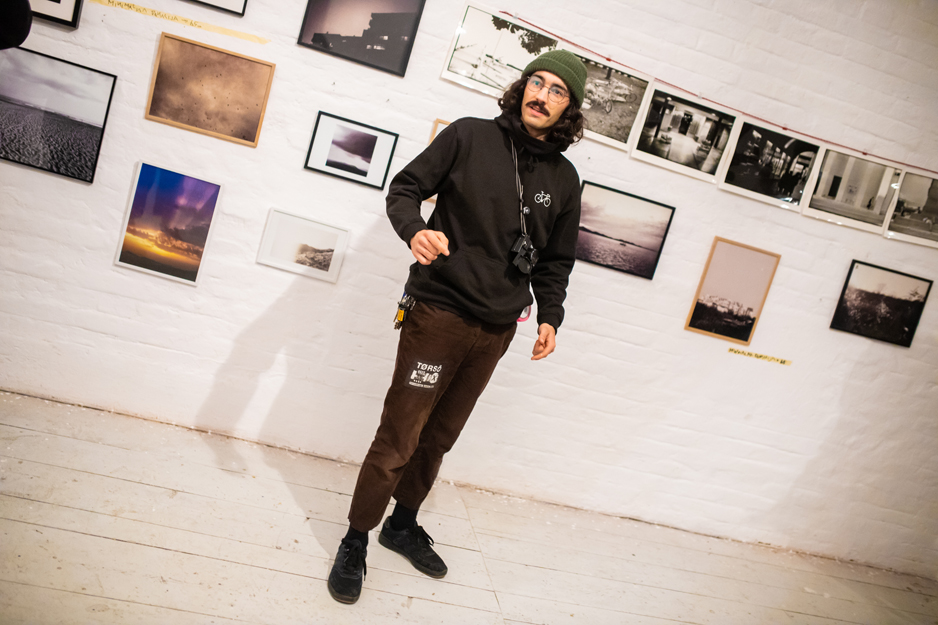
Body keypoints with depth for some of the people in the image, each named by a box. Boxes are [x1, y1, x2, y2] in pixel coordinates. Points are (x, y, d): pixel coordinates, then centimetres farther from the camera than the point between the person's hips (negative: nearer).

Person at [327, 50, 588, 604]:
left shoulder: (564, 179, 8)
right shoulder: (470, 136, -4)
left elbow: (555, 260, 14)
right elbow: (405, 187, -2)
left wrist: (550, 316, 1)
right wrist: (415, 229, -23)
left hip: (496, 331, 5)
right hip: (439, 313, -4)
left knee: (439, 438, 17)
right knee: (398, 438, -1)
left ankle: (403, 523, 38)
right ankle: (356, 542, 19)